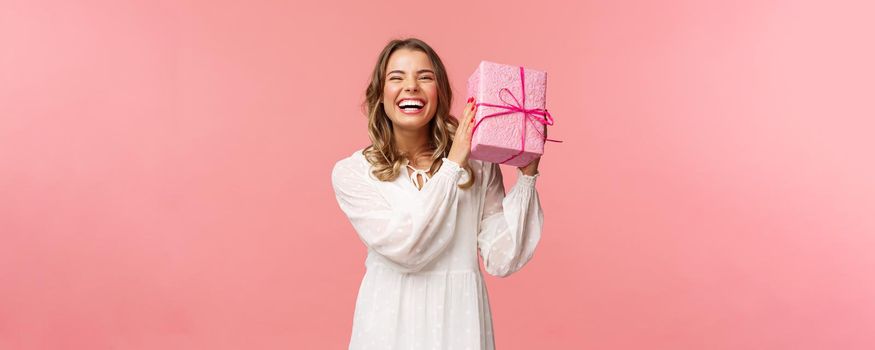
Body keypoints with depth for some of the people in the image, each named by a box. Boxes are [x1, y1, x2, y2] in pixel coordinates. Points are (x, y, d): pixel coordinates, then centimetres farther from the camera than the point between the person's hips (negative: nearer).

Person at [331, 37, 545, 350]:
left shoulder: (478, 163, -3)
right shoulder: (352, 172, -6)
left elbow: (501, 260, -6)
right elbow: (402, 248, -18)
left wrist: (526, 176, -10)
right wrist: (452, 166, -16)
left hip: (460, 320, 1)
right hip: (392, 322, -1)